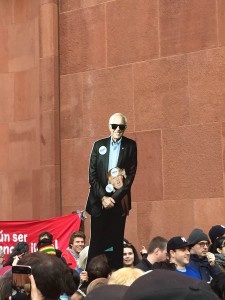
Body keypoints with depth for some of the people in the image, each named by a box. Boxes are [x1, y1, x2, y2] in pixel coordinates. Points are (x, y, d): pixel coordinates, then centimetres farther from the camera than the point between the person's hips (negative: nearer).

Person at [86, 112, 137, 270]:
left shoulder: (130, 146, 3)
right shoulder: (99, 145, 7)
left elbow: (131, 175, -3)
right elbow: (92, 174, 3)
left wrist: (114, 198, -10)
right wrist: (103, 197, -8)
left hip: (119, 200, -1)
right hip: (99, 199, 1)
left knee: (117, 241, 1)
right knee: (96, 242, 0)